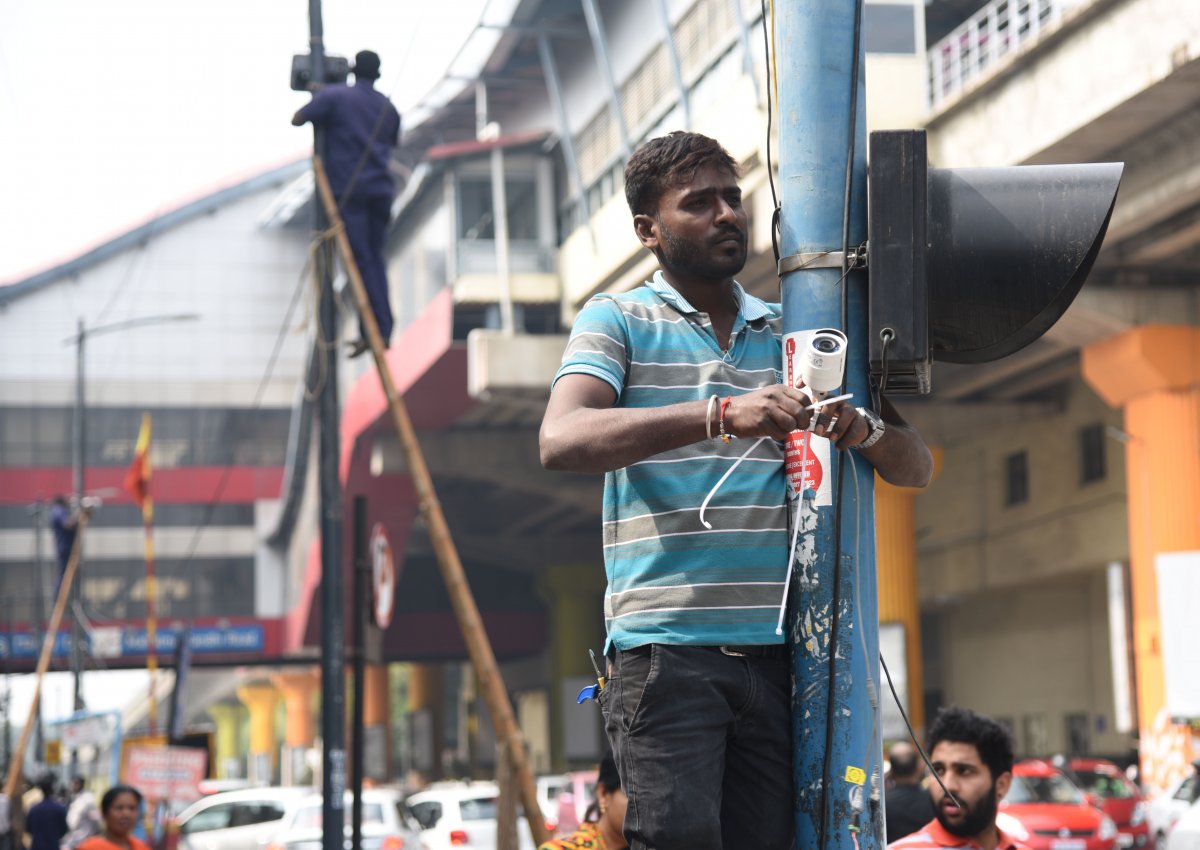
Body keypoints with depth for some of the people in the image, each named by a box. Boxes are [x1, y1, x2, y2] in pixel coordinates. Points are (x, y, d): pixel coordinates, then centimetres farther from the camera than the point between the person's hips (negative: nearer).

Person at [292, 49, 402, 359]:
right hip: (381, 189, 5)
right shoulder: (387, 107, 15)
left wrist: (316, 96, 17)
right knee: (375, 257, 12)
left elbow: (298, 119, -1)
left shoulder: (334, 96, -2)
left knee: (360, 259, -6)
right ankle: (382, 331, 9)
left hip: (349, 190, -5)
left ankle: (373, 331, -12)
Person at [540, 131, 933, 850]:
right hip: (665, 646, -4)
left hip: (778, 650, 4)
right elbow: (562, 441, -13)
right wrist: (721, 416, -25)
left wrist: (867, 431, -8)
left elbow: (917, 466, 18)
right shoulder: (619, 321, 7)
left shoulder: (791, 334, 19)